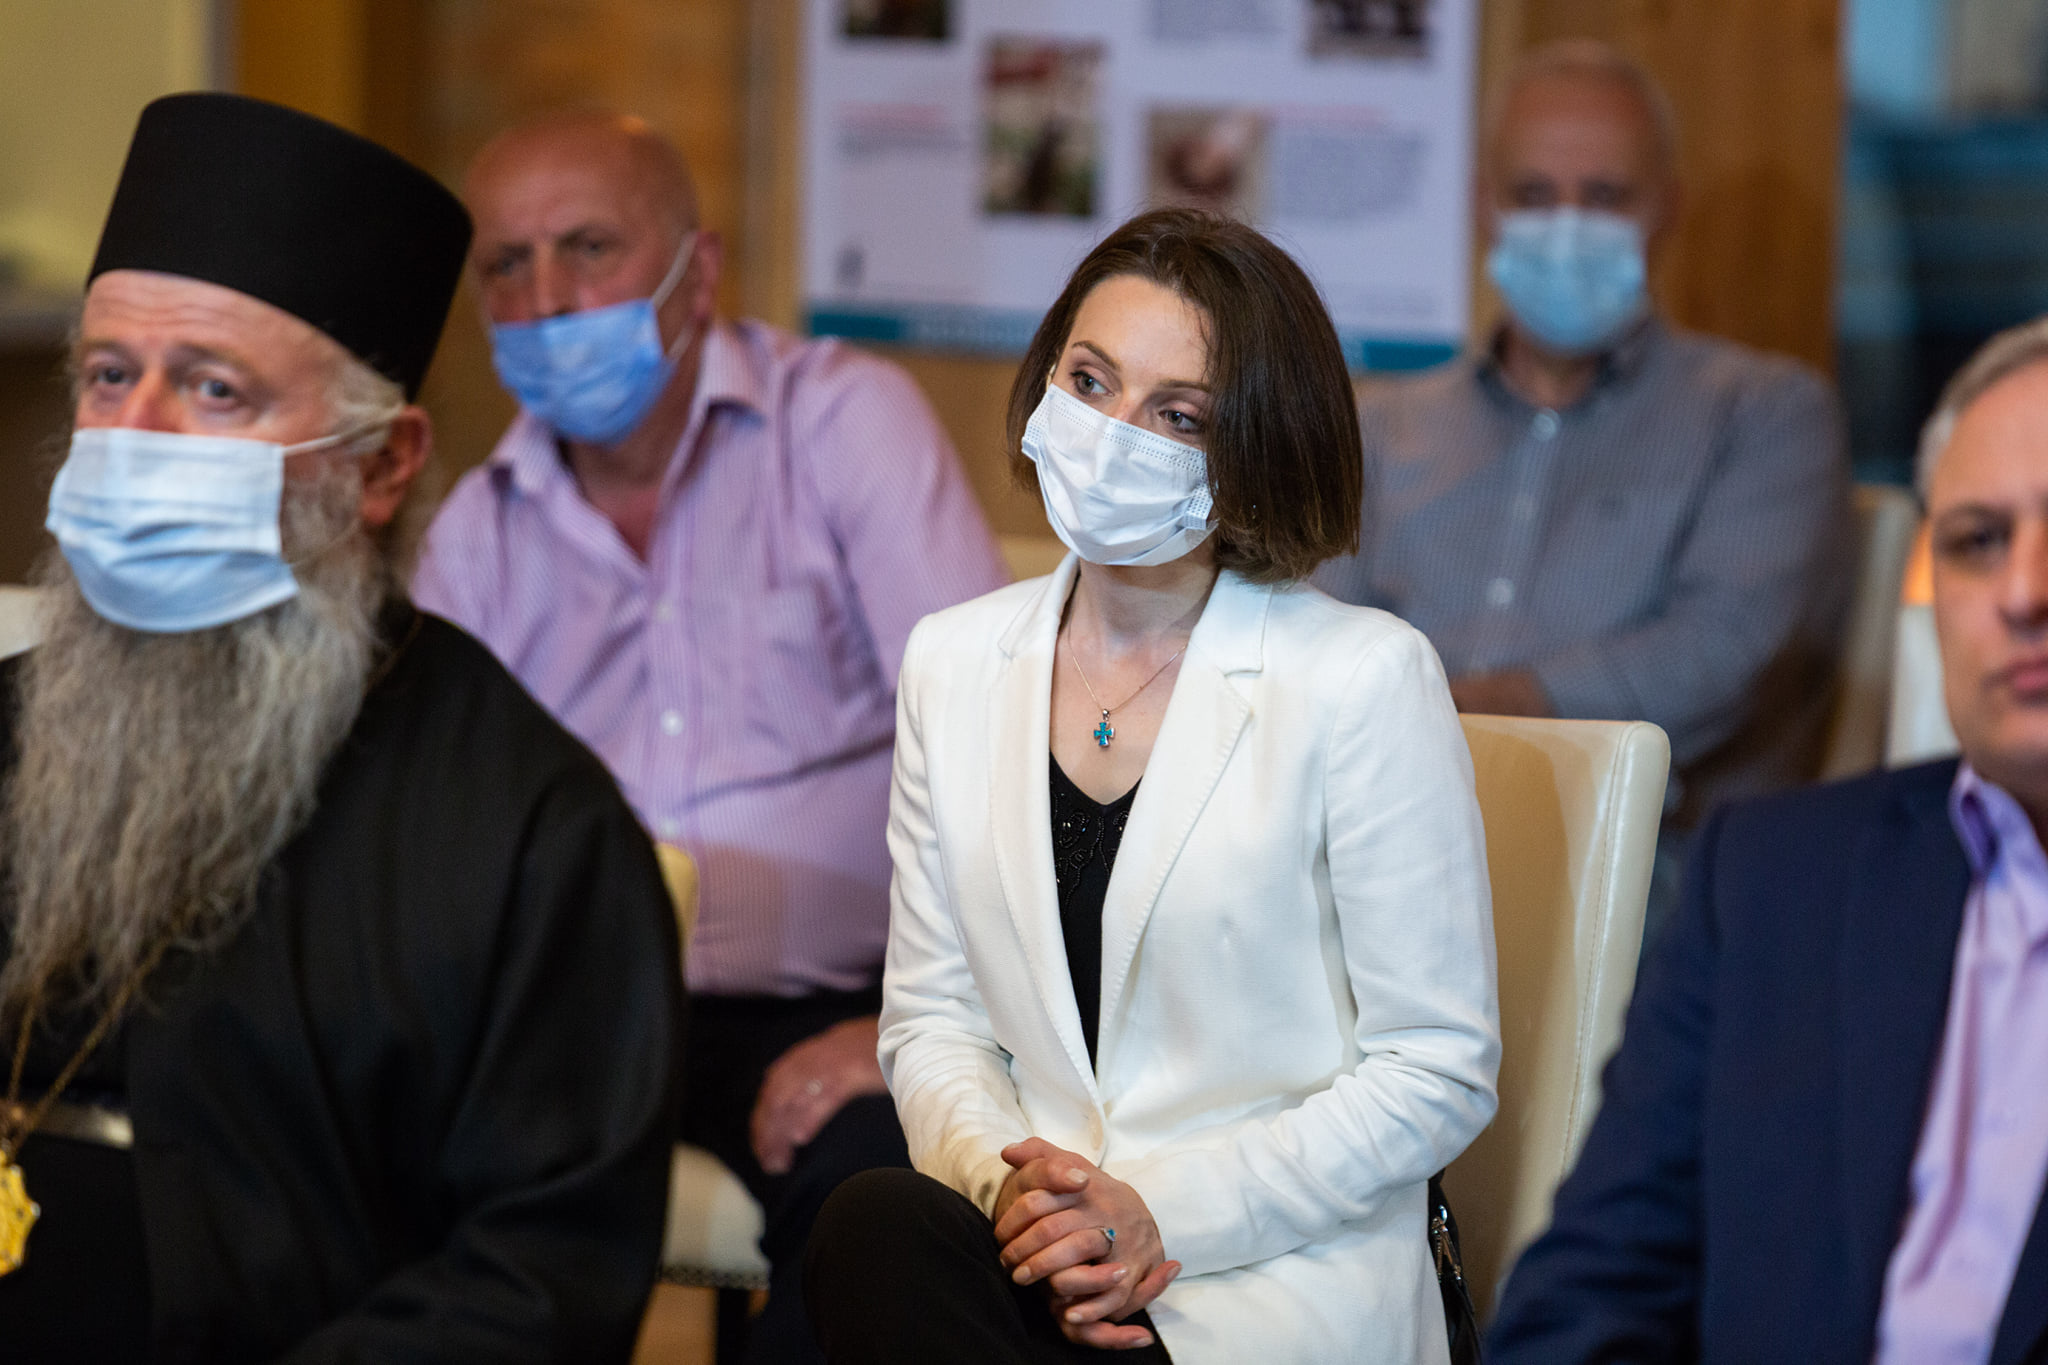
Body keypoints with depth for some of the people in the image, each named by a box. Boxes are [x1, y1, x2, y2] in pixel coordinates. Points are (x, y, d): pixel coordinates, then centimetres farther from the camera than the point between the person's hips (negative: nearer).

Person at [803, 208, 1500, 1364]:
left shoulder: (1366, 681, -4)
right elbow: (933, 1015, 14)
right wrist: (1001, 1177, -9)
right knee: (876, 1229, -32)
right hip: (1028, 1257, 4)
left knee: (876, 1239, -31)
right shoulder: (955, 663, 12)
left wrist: (1165, 1213, -13)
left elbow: (1438, 1073, -3)